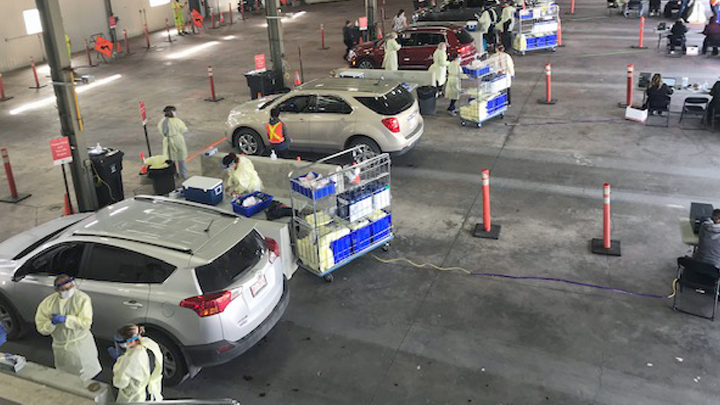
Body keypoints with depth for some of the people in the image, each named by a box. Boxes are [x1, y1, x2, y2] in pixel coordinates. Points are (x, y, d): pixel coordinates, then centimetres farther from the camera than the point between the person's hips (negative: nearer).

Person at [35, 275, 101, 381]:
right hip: (61, 347, 3)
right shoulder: (48, 302, -6)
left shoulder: (82, 298, -15)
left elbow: (85, 322, -21)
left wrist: (65, 319, -28)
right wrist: (52, 323, -23)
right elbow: (41, 328, -3)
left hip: (81, 345, -3)